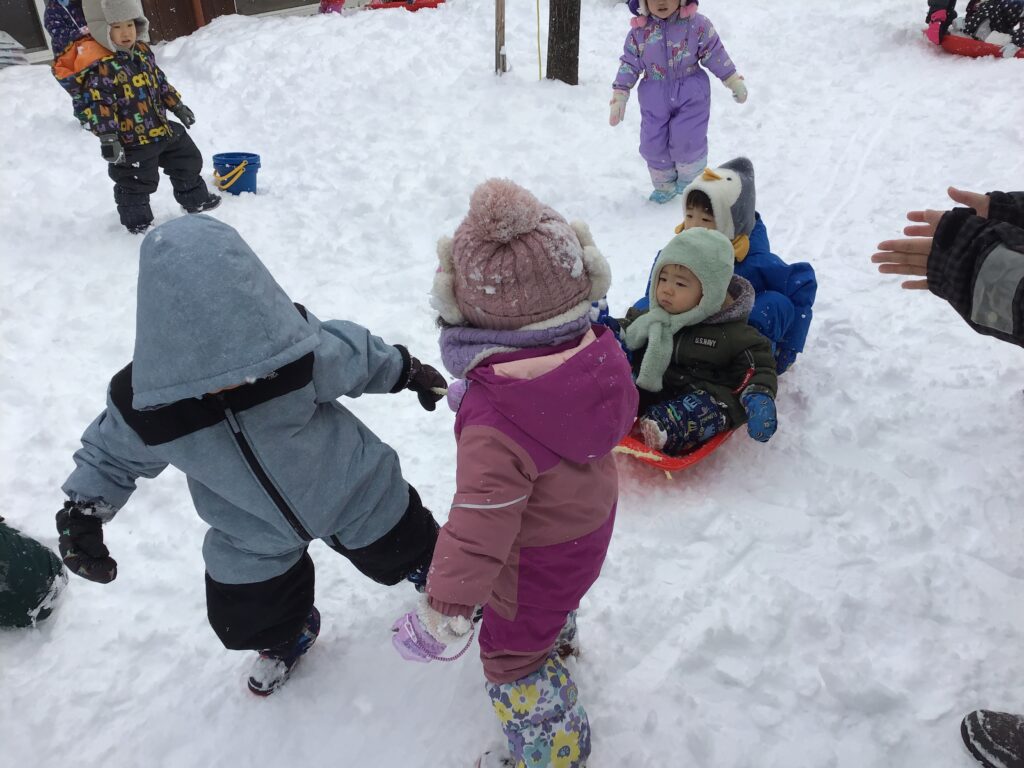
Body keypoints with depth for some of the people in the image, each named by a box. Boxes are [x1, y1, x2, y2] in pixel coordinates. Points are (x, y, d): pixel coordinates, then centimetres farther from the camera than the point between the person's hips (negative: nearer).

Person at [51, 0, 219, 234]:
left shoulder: (142, 51, 4)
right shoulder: (100, 67, -22)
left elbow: (160, 81, 17)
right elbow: (98, 105, -25)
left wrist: (177, 106, 21)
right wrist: (107, 137, -31)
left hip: (163, 128, 8)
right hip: (132, 141, -8)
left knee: (187, 161, 20)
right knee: (136, 183, 6)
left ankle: (196, 199, 40)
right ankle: (137, 221, 24)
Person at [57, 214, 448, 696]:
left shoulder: (296, 346, -33)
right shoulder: (141, 403, -28)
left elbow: (358, 356, -12)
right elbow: (110, 455, -5)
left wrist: (408, 373, 3)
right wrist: (81, 511, -16)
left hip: (357, 496, -1)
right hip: (254, 541, 2)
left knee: (402, 550, 22)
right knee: (253, 618, 19)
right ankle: (288, 637, 57)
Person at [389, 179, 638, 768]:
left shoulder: (494, 422, -42)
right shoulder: (599, 350, -20)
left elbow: (479, 526, -36)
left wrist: (444, 613, -24)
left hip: (539, 555, -7)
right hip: (593, 519, 7)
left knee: (515, 655, 19)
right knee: (554, 603, 39)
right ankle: (558, 635, 71)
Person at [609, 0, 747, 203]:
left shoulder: (696, 24, -9)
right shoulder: (640, 30, -5)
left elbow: (715, 54, -1)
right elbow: (629, 64, 2)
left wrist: (734, 82, 5)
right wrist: (619, 97, -1)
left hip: (691, 94, -2)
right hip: (655, 97, 2)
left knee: (687, 140, -7)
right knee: (653, 143, 4)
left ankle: (690, 179, 24)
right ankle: (664, 185, 28)